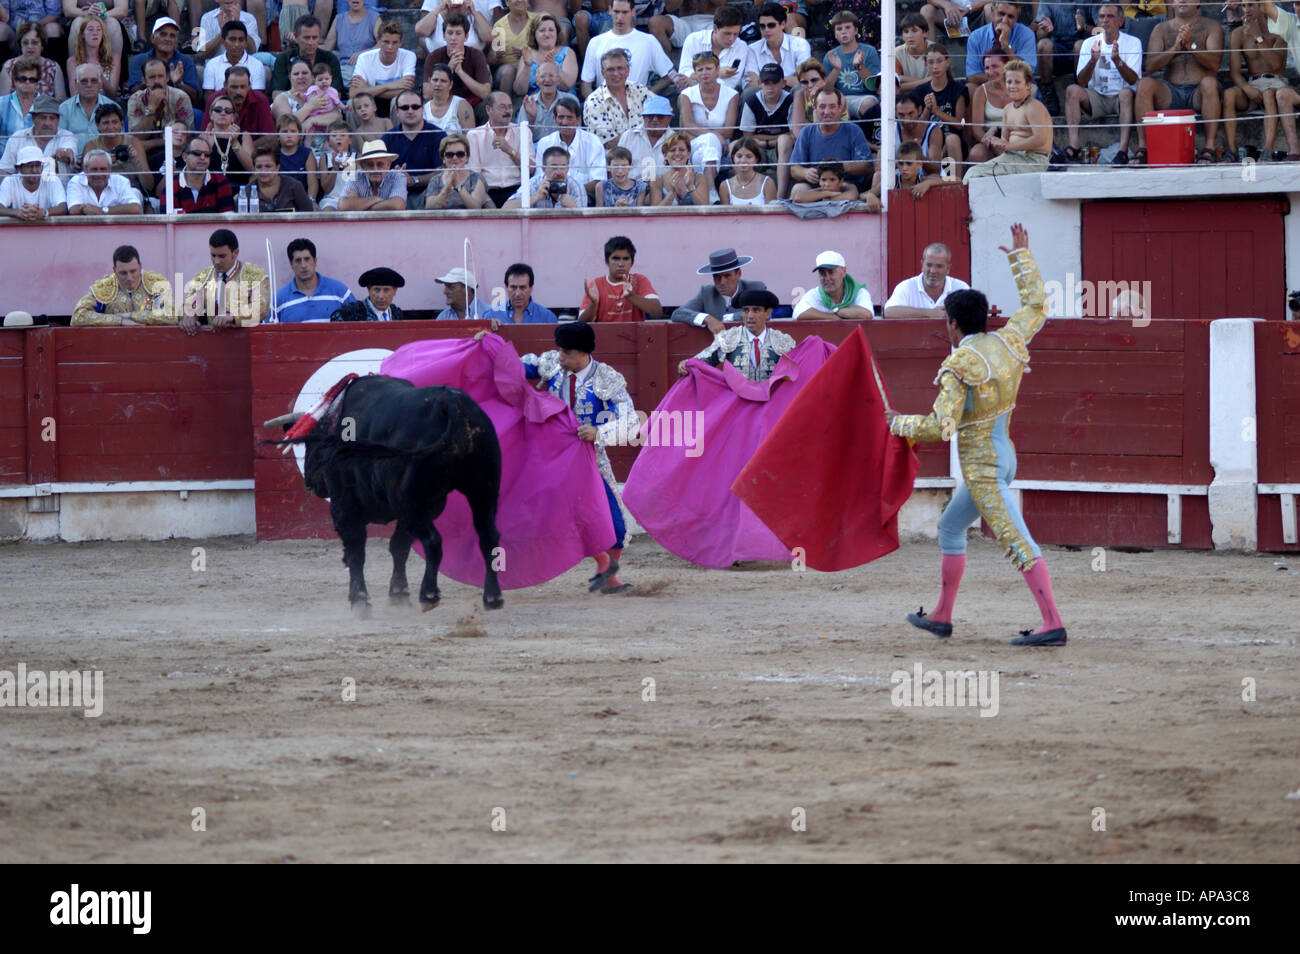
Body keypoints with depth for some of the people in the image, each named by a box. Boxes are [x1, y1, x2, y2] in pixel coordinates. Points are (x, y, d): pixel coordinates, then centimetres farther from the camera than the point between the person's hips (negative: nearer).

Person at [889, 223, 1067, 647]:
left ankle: (1052, 624, -21)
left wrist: (899, 423, -5)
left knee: (1016, 541, -14)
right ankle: (942, 617, 28)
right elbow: (1035, 306, 20)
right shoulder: (1008, 342, 3)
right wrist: (1021, 255, 26)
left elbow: (941, 427, -21)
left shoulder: (958, 366, -18)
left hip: (982, 466, -9)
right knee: (950, 527, 22)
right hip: (1004, 454, 9)